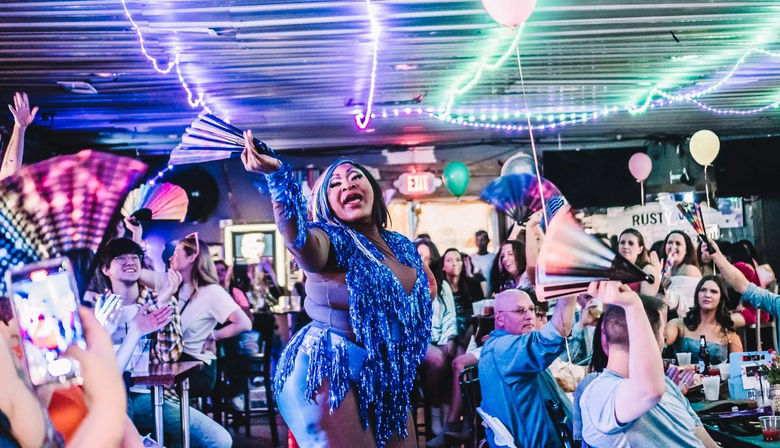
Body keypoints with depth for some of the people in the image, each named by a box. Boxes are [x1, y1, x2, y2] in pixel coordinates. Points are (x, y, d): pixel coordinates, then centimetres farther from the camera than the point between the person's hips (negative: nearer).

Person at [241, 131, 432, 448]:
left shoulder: (401, 246, 8)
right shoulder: (331, 240, -12)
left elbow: (428, 284, 26)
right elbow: (300, 240, -38)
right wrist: (277, 174, -52)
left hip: (385, 376, 7)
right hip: (329, 371, -7)